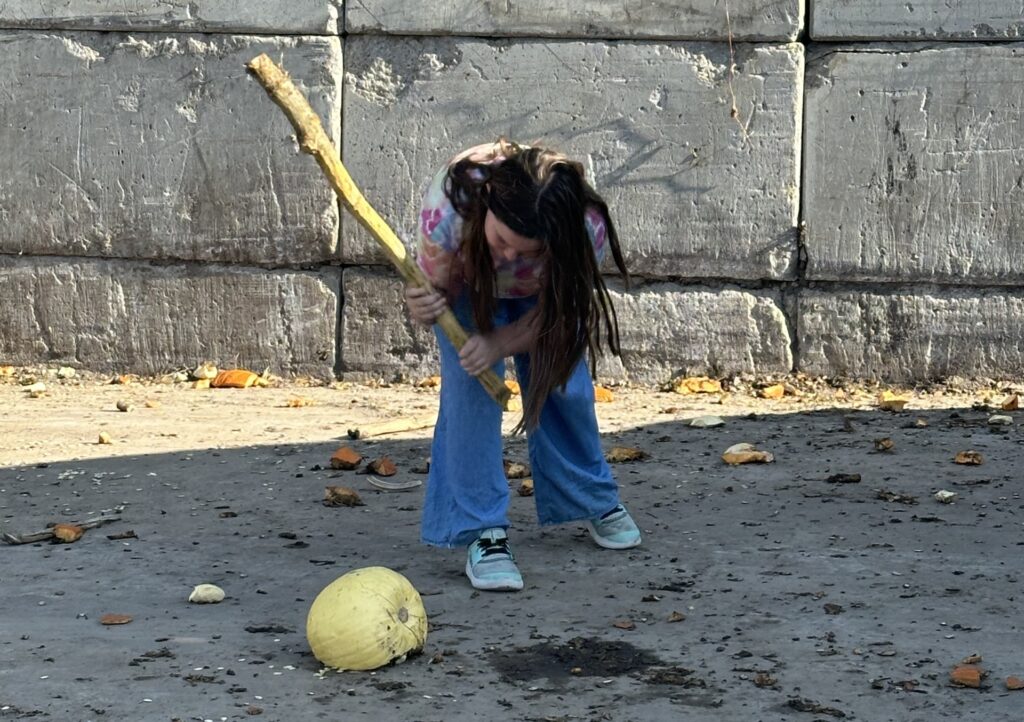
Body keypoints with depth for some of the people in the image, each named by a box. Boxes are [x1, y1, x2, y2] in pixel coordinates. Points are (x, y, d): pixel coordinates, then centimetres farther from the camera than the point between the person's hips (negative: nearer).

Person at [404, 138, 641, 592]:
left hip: (541, 291, 1)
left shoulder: (586, 230, -41)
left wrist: (500, 343, -39)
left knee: (564, 386, 0)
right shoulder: (448, 206, -44)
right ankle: (483, 532, -13)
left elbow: (556, 312, -23)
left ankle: (595, 500, 29)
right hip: (469, 284, -1)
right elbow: (438, 287, -28)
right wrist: (422, 307, -52)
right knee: (470, 388, -19)